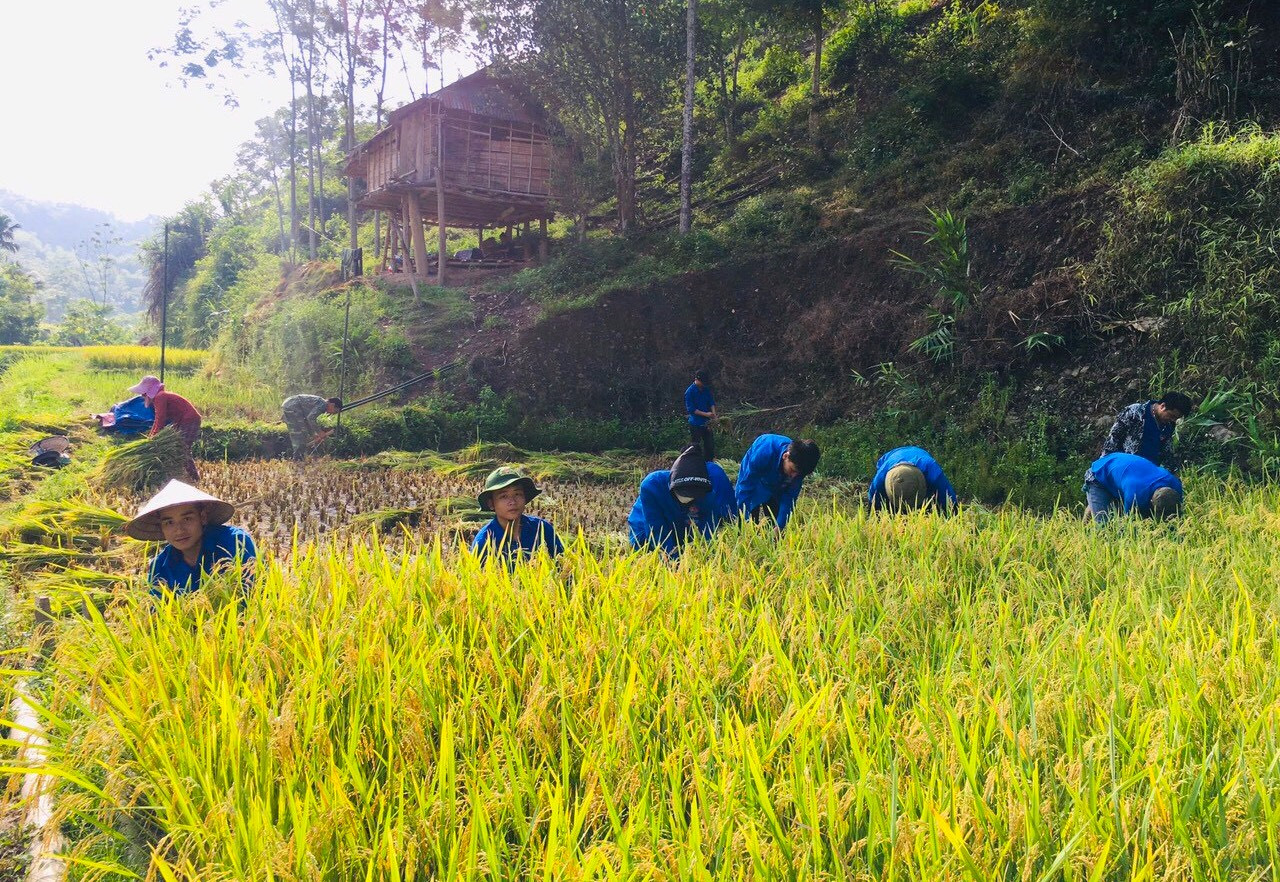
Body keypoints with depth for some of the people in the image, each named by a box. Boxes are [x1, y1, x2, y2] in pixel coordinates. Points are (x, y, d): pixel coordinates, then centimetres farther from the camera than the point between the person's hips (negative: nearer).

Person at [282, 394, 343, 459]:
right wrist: (319, 432, -15)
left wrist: (313, 435, 18)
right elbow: (311, 418, -24)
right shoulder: (322, 404, -14)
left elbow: (308, 419, 23)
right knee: (298, 433, -9)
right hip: (292, 407, -11)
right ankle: (297, 458, -10)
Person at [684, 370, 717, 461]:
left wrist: (713, 413, -11)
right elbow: (690, 409, -16)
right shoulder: (689, 392, -13)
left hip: (706, 423, 6)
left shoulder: (706, 389, 5)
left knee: (710, 444, 10)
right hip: (695, 424, -6)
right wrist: (706, 414, -20)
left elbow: (711, 402, 10)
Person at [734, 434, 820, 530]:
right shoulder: (764, 452, -41)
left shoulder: (798, 467, -28)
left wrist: (779, 526, -26)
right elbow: (745, 486, -35)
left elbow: (789, 497, -19)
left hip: (776, 489, 3)